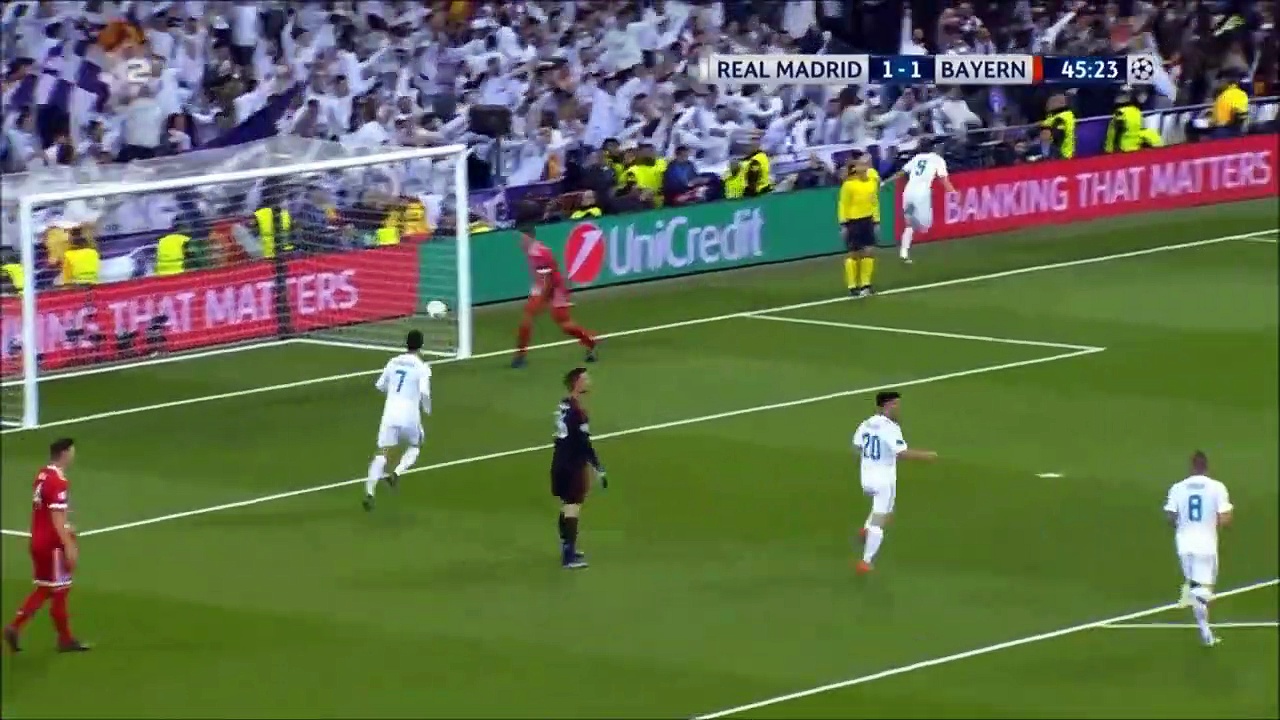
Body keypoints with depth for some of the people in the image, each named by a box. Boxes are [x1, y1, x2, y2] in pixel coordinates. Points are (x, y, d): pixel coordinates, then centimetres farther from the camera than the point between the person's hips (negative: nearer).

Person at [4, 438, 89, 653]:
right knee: (60, 590, 5)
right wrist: (69, 547, -21)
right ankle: (65, 640, 16)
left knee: (44, 589, 16)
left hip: (38, 541, 9)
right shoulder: (58, 482, -21)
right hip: (52, 544, -9)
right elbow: (57, 519, -23)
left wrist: (66, 529, 25)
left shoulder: (43, 475, 7)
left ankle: (14, 627, 8)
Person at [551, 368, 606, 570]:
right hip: (573, 465, -9)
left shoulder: (563, 406, 7)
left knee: (566, 505, 19)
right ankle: (569, 557, -7)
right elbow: (584, 444, -21)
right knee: (573, 508, -6)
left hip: (560, 462, 9)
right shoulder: (577, 411, -21)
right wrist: (598, 469, -16)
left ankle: (568, 549, 30)